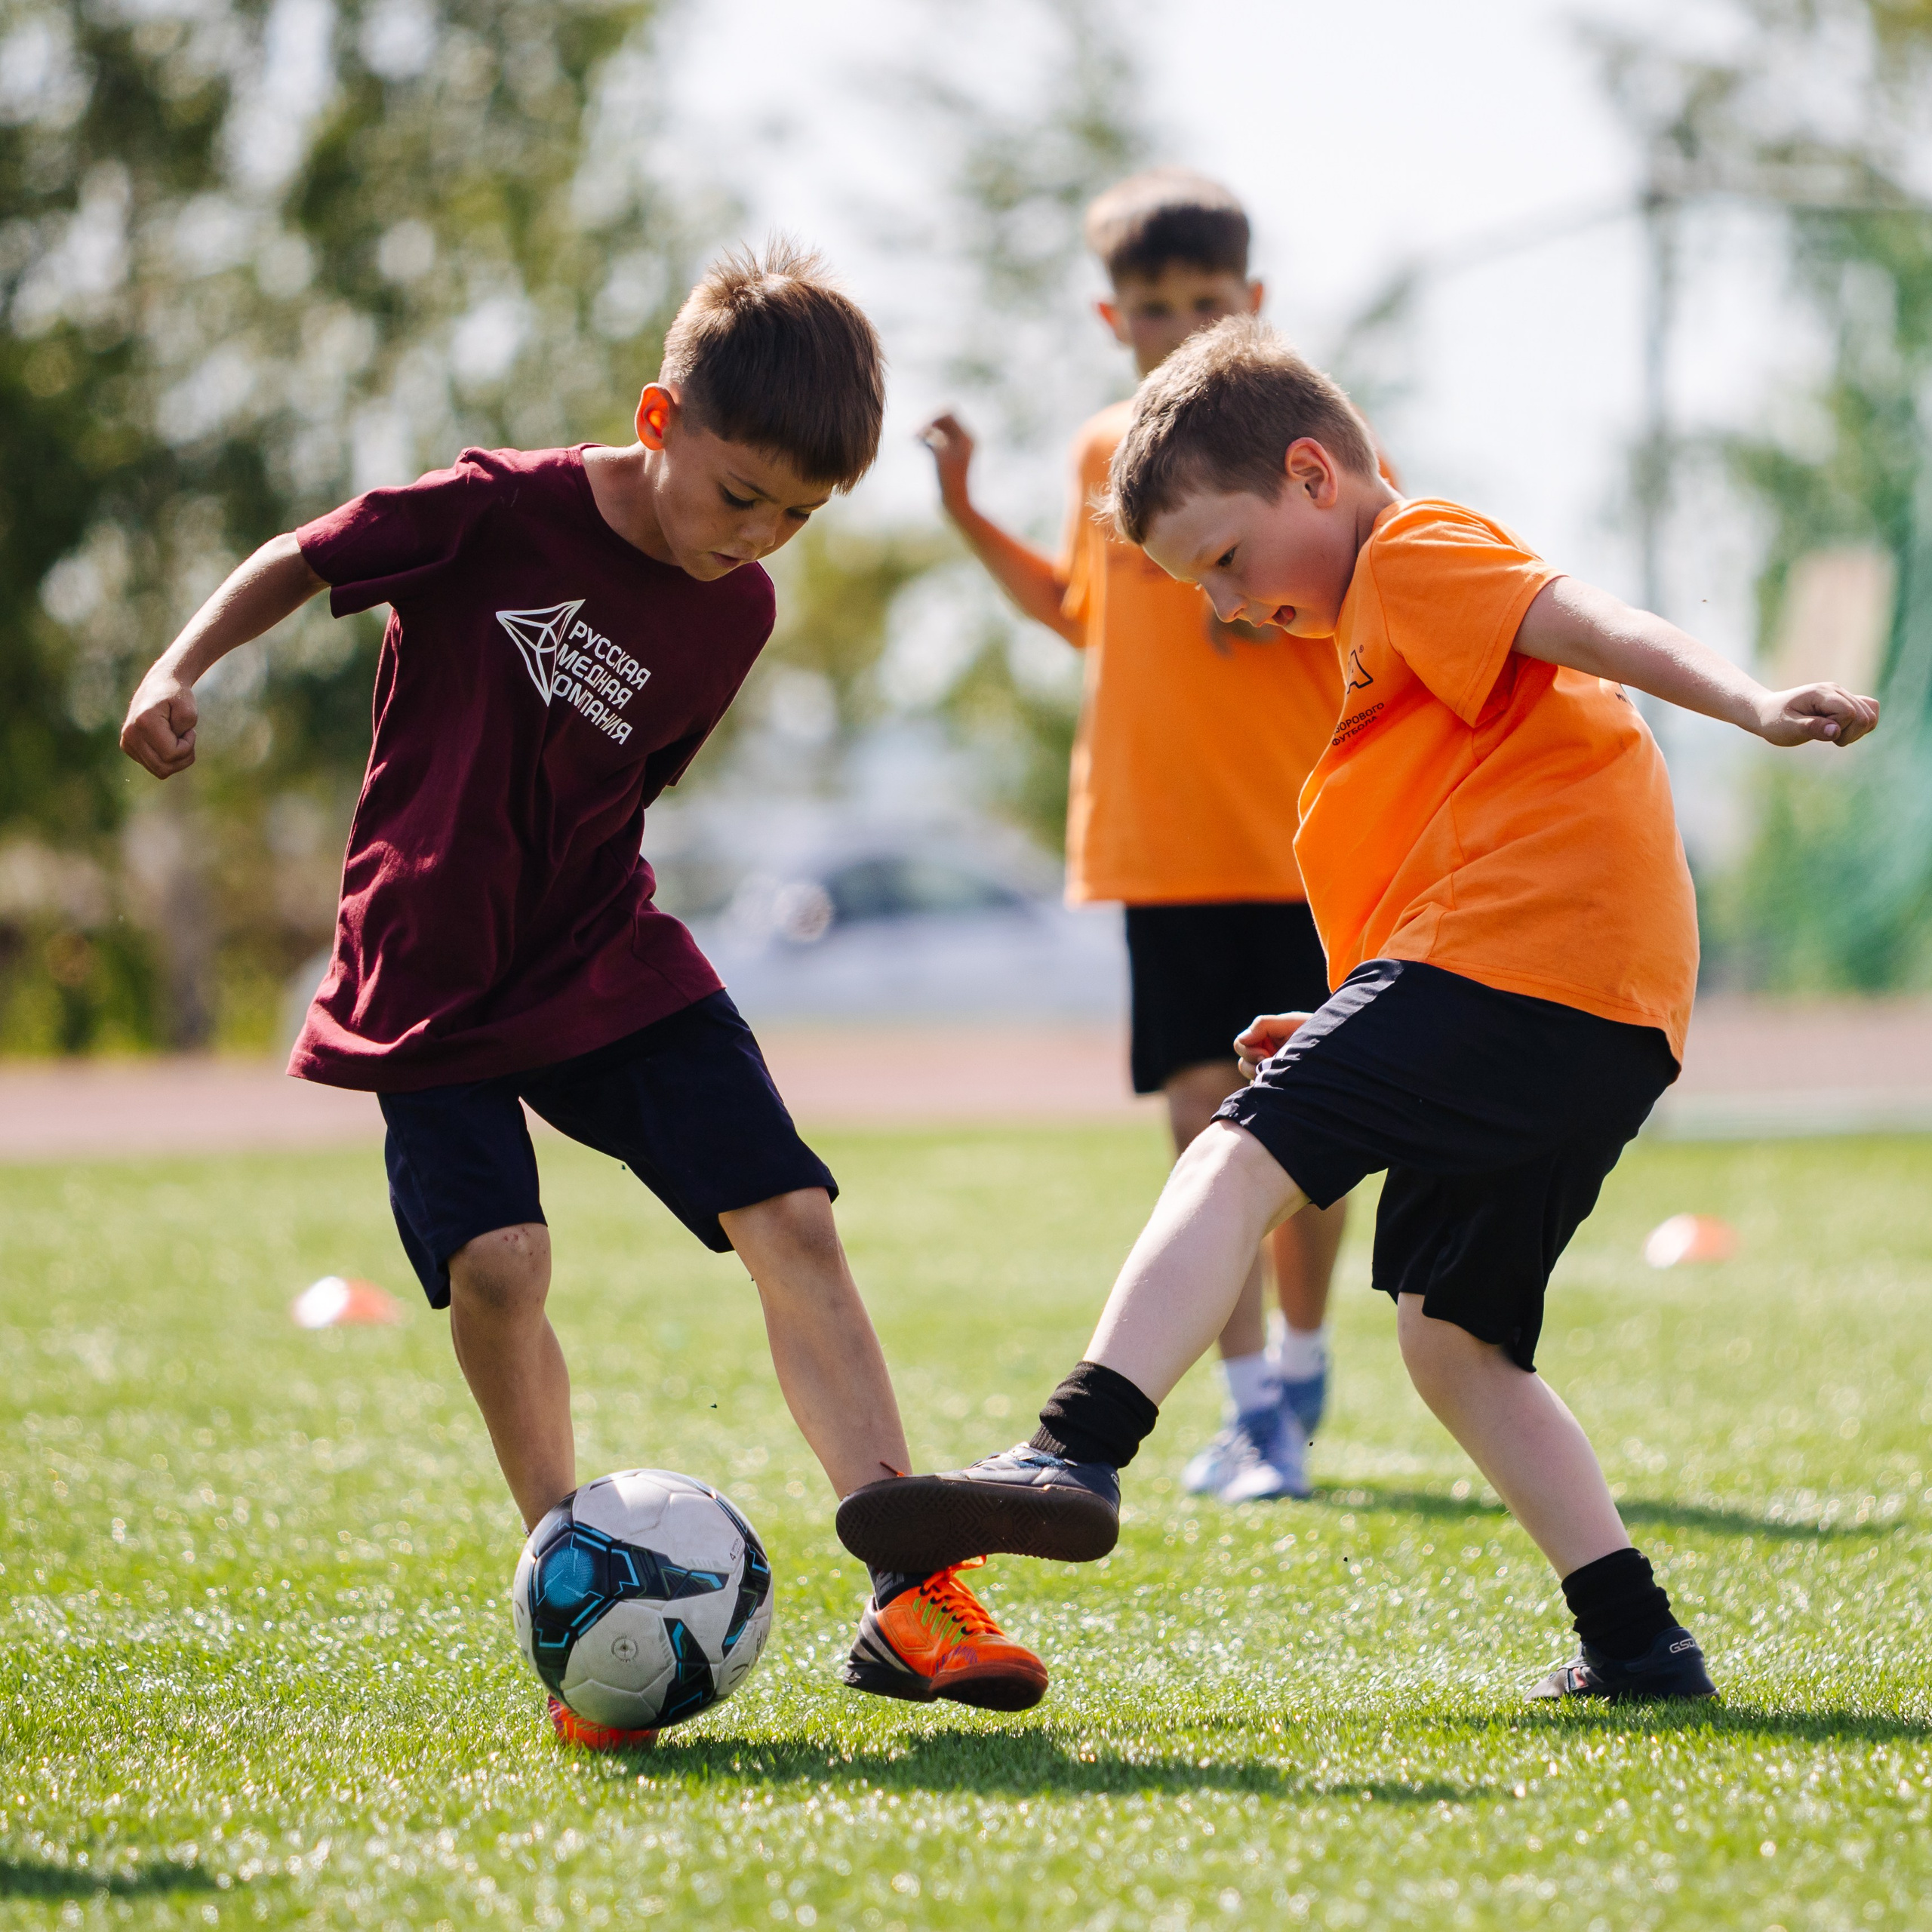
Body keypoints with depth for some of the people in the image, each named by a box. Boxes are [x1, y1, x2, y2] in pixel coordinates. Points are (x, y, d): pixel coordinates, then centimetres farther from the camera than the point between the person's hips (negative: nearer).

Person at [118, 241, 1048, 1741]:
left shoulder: (735, 613, 0)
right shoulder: (504, 511, -15)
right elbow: (305, 562, -1)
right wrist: (181, 670, -13)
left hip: (609, 967, 4)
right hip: (433, 987, -4)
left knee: (796, 1225, -8)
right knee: (494, 1267, -20)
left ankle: (908, 1595, -7)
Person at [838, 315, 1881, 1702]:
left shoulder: (1416, 557, 3)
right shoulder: (1401, 633, 34)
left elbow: (1589, 623, -15)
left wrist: (1755, 705, -32)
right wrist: (1355, 1040, 26)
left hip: (1517, 954, -10)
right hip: (1616, 1016, 10)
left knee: (1238, 1162, -17)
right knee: (1452, 1335, 14)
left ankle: (1078, 1453, -33)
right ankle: (1634, 1638, 9)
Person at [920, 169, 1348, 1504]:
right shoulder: (1108, 452, 9)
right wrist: (971, 519, 14)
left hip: (1304, 839, -2)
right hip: (1158, 842, 2)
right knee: (1203, 1110, -6)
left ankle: (1303, 1358, 27)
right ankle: (1254, 1405, -2)